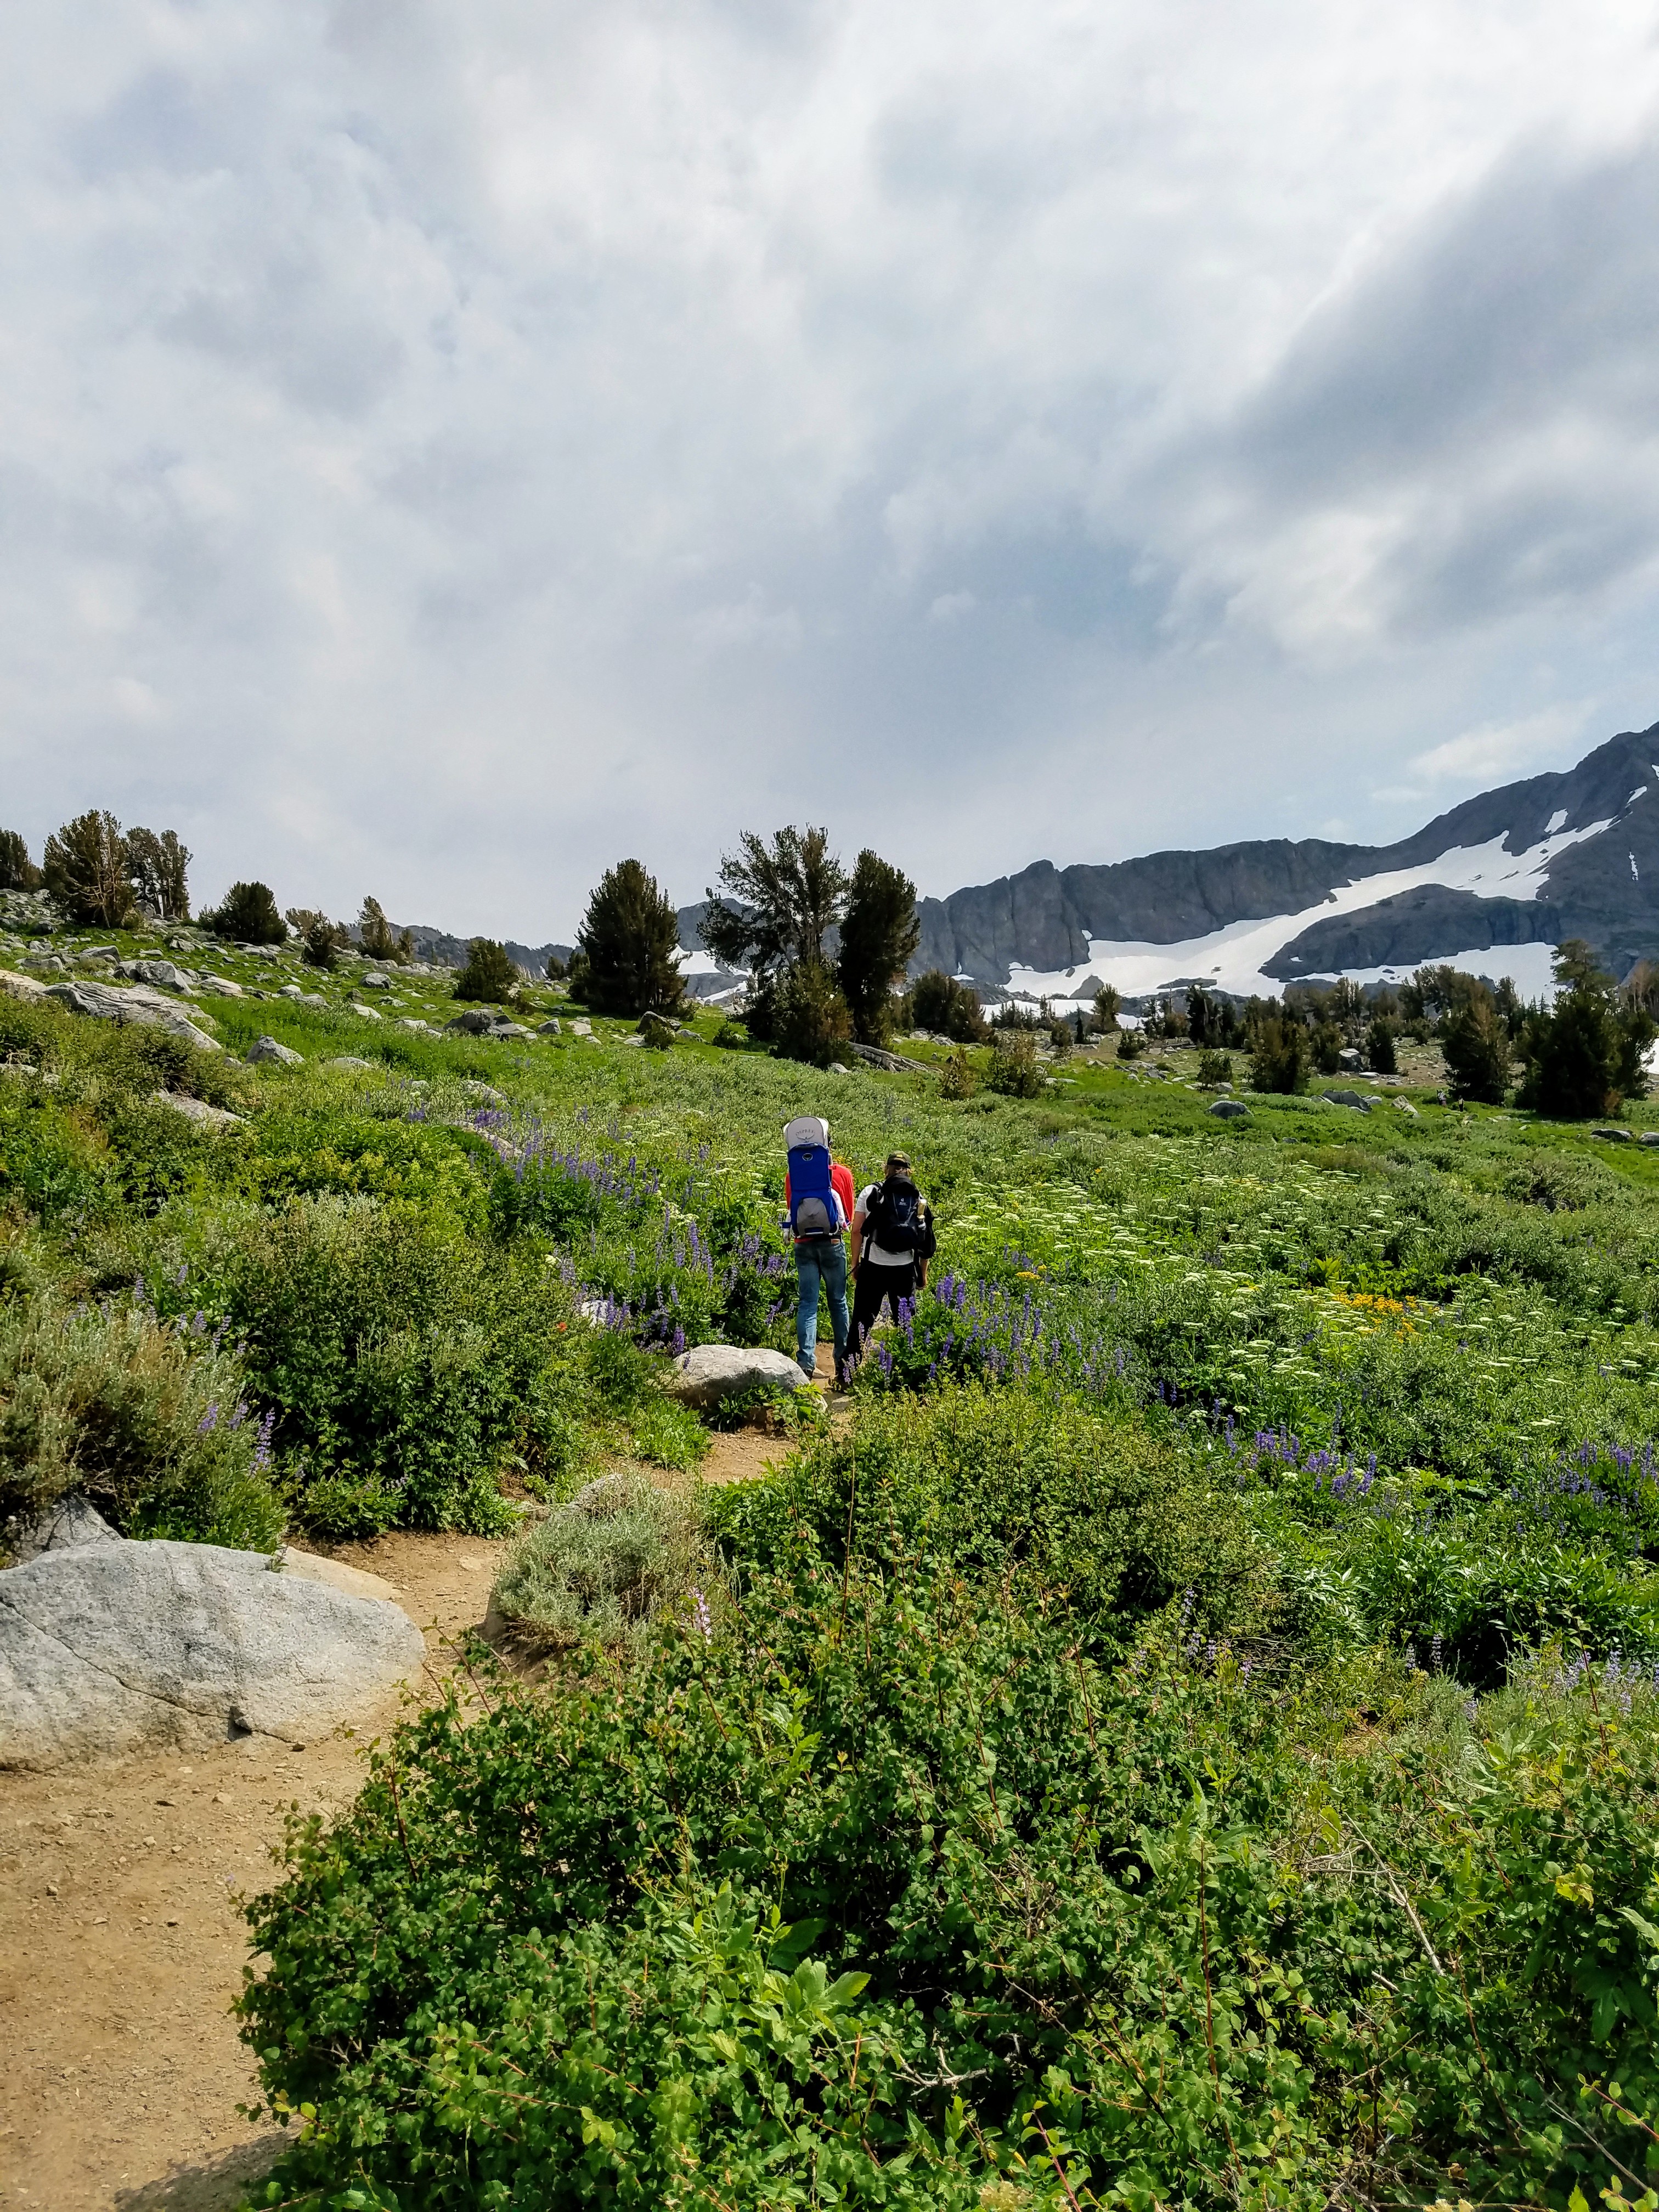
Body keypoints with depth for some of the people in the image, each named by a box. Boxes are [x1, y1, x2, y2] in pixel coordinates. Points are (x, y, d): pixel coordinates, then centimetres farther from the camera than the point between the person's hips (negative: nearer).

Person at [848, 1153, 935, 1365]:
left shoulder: (870, 1192, 2)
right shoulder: (919, 1199, 7)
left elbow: (857, 1231, -1)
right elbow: (926, 1241, 7)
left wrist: (855, 1264, 8)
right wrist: (923, 1274, 15)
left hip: (873, 1267, -1)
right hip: (905, 1270, 1)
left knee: (862, 1322, 6)